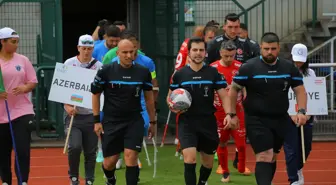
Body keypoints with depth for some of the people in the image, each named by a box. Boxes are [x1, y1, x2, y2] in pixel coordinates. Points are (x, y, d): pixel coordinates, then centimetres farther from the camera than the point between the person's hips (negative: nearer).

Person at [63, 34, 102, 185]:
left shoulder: (99, 66, 1)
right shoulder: (69, 64, -1)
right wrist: (67, 106, -13)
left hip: (91, 115, 1)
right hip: (74, 114, -1)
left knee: (91, 152, 4)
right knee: (74, 147, -16)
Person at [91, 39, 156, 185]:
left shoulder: (143, 72, -2)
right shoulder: (106, 71, -8)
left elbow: (149, 97, 10)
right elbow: (95, 94, 2)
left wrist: (152, 122, 11)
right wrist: (97, 121, -1)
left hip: (134, 122, 0)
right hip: (111, 122, 0)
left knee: (131, 157, -13)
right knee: (110, 162, 5)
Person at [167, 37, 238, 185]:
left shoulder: (213, 73, 1)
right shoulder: (179, 75, 1)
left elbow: (224, 95, -1)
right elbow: (170, 96, 12)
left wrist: (228, 114, -17)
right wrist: (172, 106, -11)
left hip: (208, 122, 2)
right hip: (187, 122, -2)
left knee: (208, 162, 15)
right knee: (190, 158, -20)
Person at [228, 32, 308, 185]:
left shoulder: (289, 67, 4)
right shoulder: (249, 67, -7)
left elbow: (300, 90, 9)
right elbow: (234, 89, 0)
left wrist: (301, 111, -6)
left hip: (280, 119, 4)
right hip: (257, 120, -4)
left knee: (272, 157, 13)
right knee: (264, 156, -16)